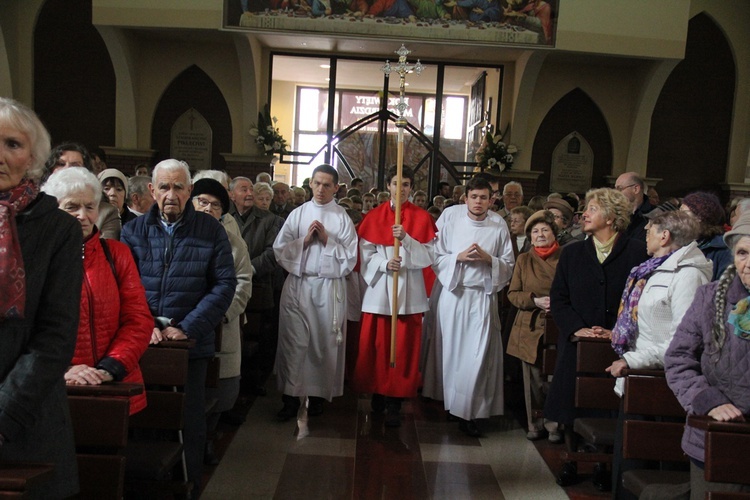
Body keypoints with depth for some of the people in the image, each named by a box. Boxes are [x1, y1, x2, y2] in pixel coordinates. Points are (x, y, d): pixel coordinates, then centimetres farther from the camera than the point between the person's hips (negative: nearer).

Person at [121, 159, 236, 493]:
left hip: (192, 344, -1)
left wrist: (187, 328, -13)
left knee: (190, 423, 7)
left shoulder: (211, 230, 0)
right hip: (143, 345, 2)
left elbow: (224, 283, -6)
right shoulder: (133, 230, 5)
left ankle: (189, 486, 24)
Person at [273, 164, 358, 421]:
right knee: (293, 341, -1)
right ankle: (290, 397, 5)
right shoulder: (298, 214, 8)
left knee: (324, 342, 5)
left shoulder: (343, 218, 2)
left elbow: (350, 258, -1)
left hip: (328, 287, -1)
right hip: (297, 284, 1)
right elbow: (279, 250, 3)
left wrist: (327, 240, -11)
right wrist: (304, 240, -9)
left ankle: (318, 395, 19)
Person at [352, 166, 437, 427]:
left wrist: (406, 238, -19)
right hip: (379, 289, 1)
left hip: (409, 291, -1)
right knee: (377, 345, 4)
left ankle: (395, 402, 6)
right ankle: (378, 393, 22)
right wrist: (384, 264, -17)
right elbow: (366, 254, 2)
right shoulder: (374, 217, 6)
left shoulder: (422, 217, 3)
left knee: (403, 347, -1)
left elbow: (429, 255, -5)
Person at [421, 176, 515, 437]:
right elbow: (435, 256, 0)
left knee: (477, 354, -5)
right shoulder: (450, 215, -1)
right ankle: (447, 402, 26)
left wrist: (488, 258, -13)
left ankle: (469, 413, 5)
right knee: (449, 349, 8)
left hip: (482, 295, 0)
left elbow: (508, 266, 5)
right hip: (450, 291, 0)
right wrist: (459, 256, -15)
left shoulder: (499, 225, 1)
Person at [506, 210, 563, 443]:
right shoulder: (524, 260, 11)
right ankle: (536, 424, 16)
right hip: (530, 327, 2)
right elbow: (513, 293, 8)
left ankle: (555, 424, 9)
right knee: (534, 378, 3)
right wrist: (535, 301, -8)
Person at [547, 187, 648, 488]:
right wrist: (576, 328, -8)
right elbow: (558, 298, 6)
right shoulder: (572, 252, 9)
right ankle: (572, 461, 20)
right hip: (576, 343, 3)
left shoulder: (635, 252, -1)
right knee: (571, 404, 6)